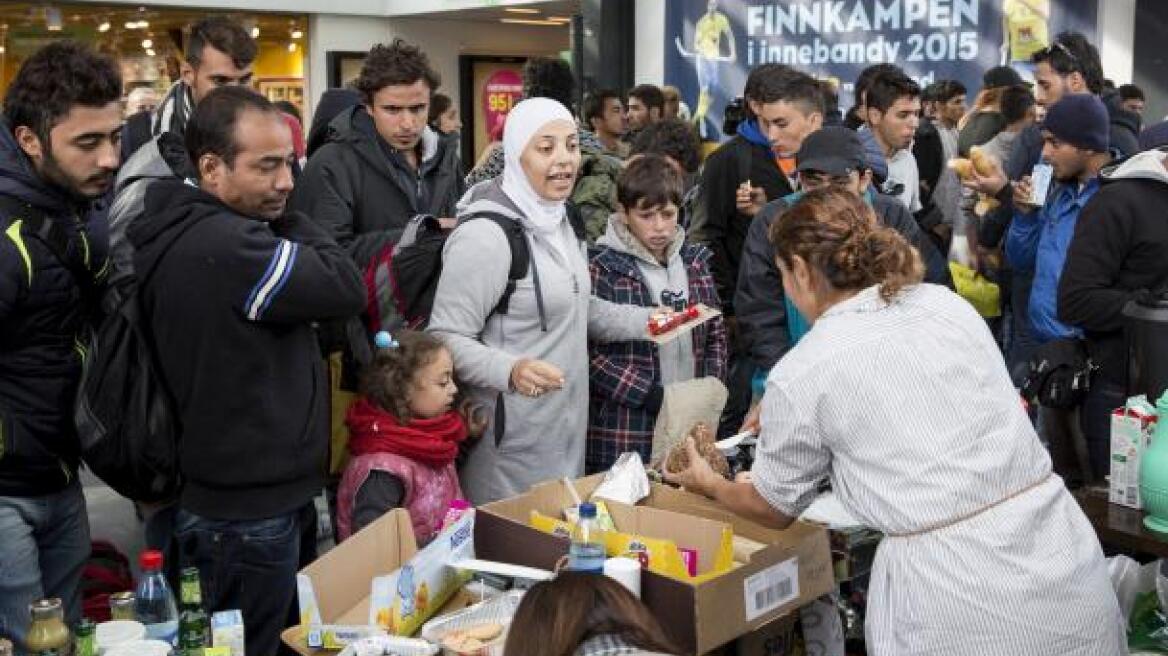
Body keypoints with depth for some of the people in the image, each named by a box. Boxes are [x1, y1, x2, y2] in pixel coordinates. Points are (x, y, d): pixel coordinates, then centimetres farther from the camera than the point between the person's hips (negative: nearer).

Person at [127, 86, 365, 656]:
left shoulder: (179, 232, 8)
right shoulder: (227, 244, -25)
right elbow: (346, 288, -21)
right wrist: (287, 217, -11)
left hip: (214, 493, 10)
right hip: (249, 509, -10)